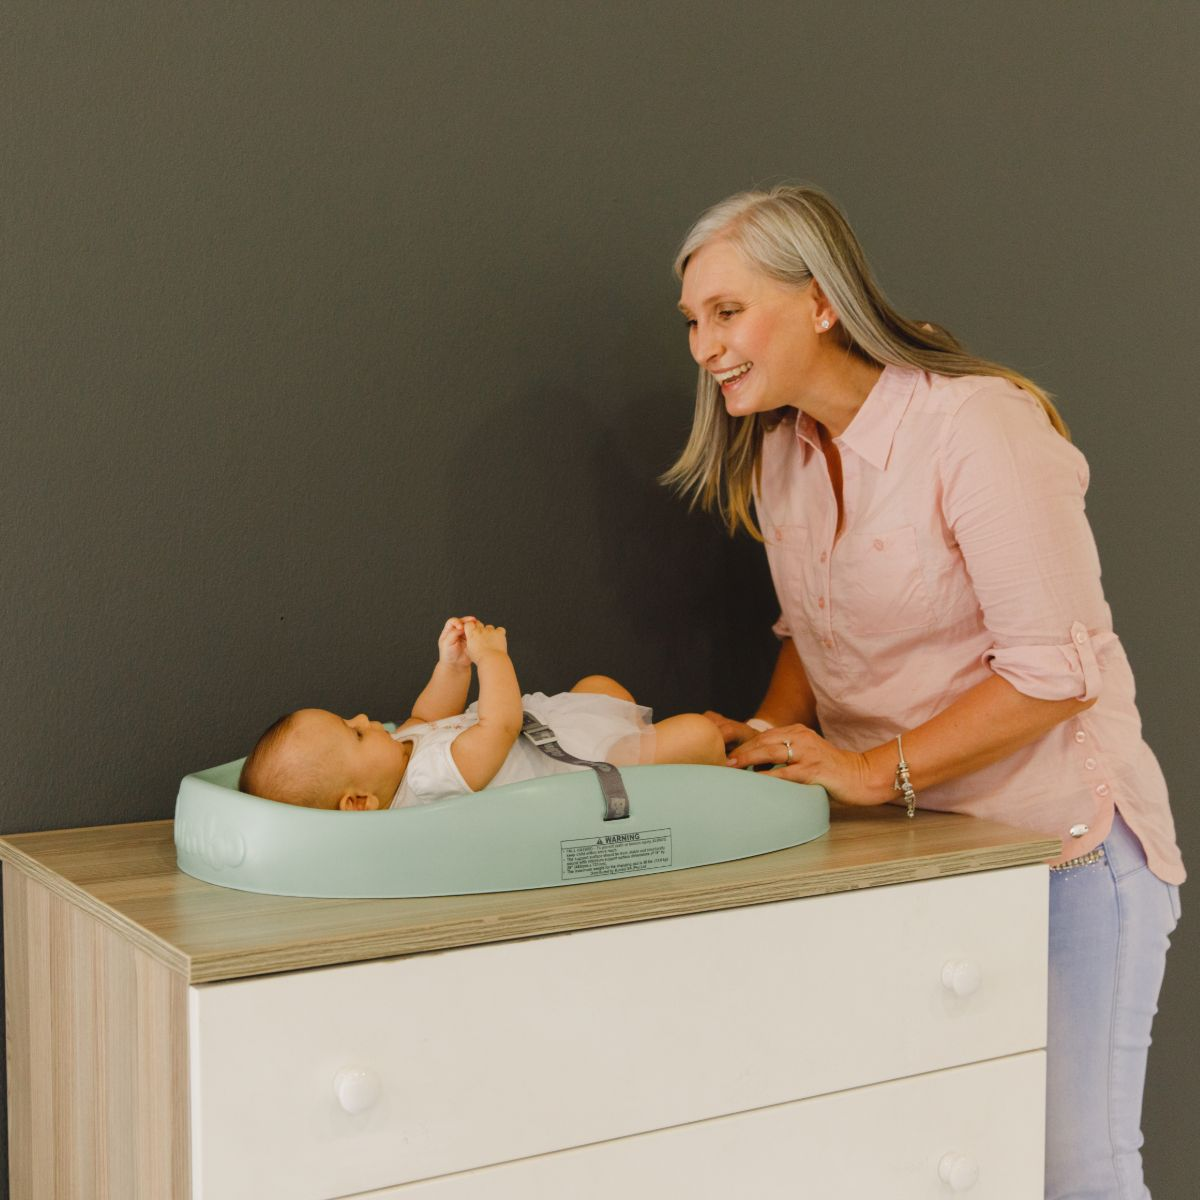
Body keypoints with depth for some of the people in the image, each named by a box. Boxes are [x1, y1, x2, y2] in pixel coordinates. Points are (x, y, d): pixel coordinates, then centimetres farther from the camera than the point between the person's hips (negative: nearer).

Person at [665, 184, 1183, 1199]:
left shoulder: (977, 424, -19)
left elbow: (1056, 672, -22)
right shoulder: (780, 451, 6)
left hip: (1057, 846, -6)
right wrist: (771, 738, -1)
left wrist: (872, 770, -23)